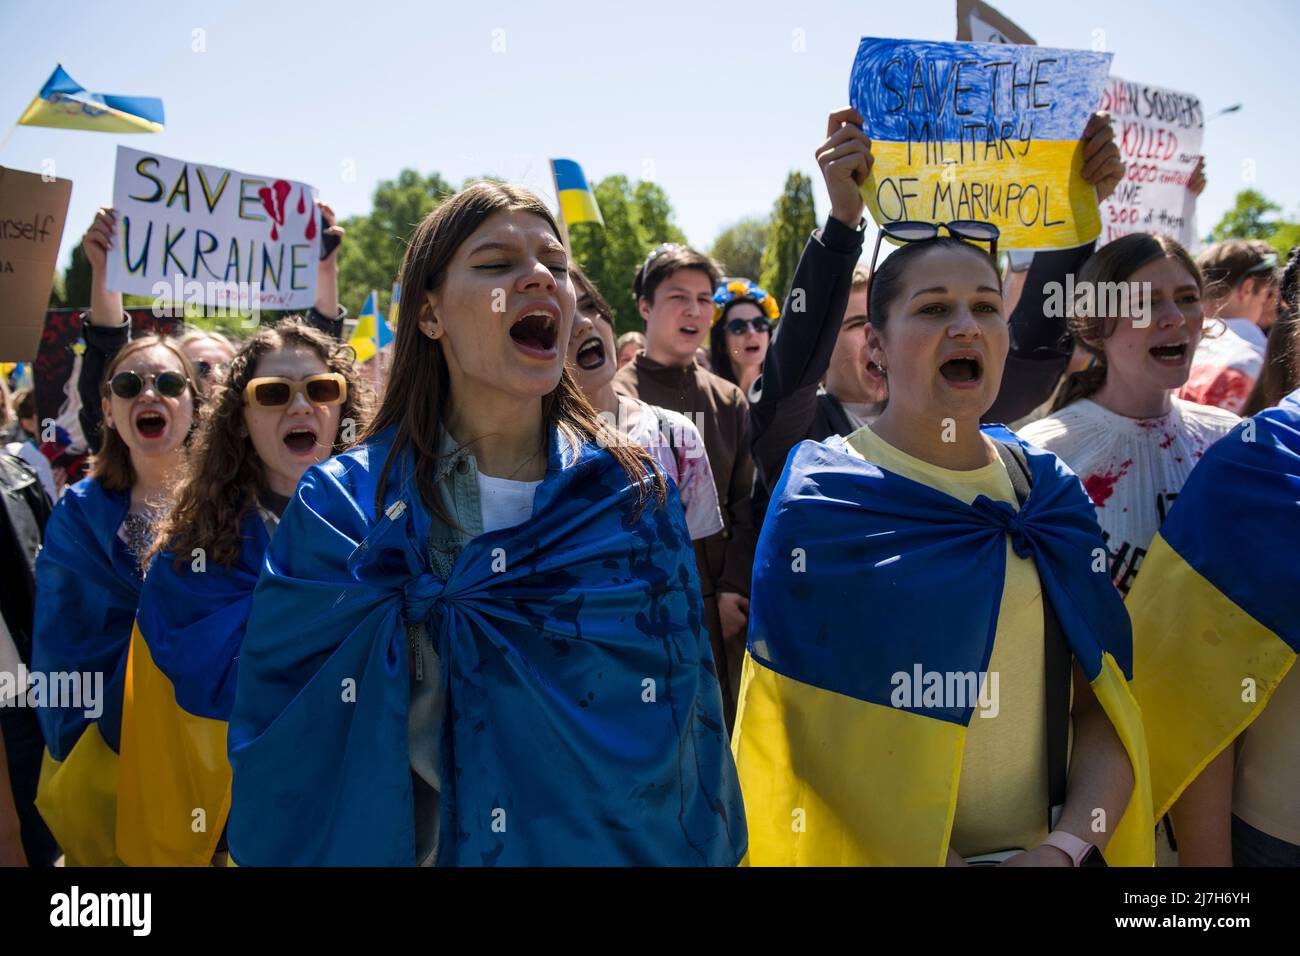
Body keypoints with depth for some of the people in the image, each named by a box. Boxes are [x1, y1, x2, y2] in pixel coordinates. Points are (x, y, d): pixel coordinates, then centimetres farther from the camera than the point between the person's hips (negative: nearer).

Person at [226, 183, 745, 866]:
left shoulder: (636, 497, -8)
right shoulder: (339, 507, -12)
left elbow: (690, 732, -4)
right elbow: (278, 753, -11)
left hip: (617, 846, 1)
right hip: (411, 846, -1)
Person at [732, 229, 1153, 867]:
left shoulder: (1051, 491, 0)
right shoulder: (821, 500, -12)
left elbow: (1105, 706, -1)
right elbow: (812, 734, -14)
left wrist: (1066, 846, -15)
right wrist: (935, 855, -21)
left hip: (1046, 847, 4)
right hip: (873, 852, -3)